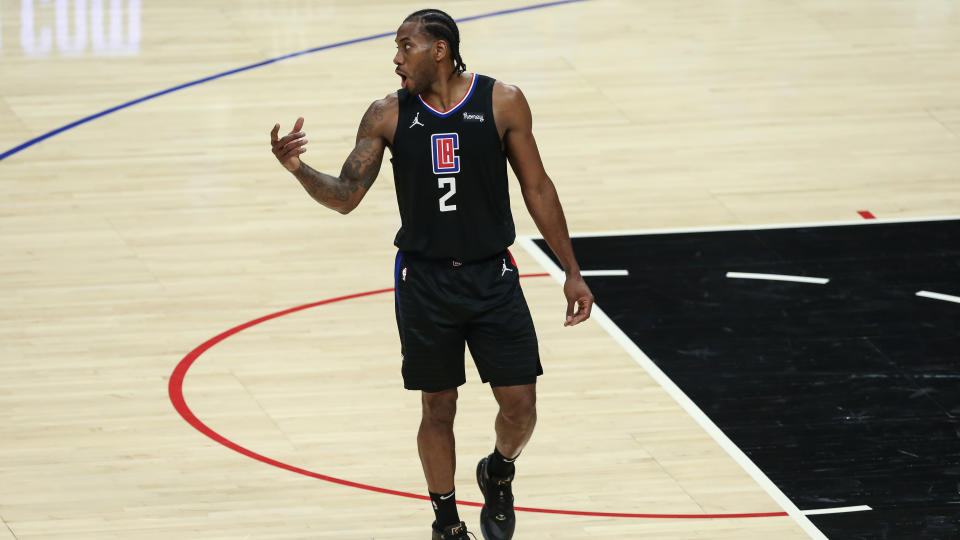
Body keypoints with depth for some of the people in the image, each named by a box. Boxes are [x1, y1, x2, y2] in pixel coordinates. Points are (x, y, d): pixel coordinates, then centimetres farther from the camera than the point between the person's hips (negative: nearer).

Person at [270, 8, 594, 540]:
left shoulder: (503, 102, -6)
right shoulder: (388, 115, -4)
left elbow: (536, 187, 2)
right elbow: (345, 196, -3)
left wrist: (571, 272, 3)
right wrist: (298, 168, -23)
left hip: (492, 277, 0)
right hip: (424, 281, 0)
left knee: (519, 404, -2)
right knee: (438, 408, 6)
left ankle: (498, 472, 31)